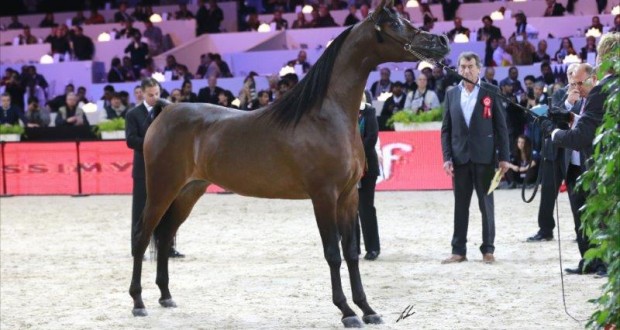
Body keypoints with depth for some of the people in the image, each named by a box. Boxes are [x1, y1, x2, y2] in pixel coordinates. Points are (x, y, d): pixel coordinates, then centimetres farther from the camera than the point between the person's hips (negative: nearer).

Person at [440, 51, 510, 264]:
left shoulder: (491, 92, 1)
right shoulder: (452, 94, 9)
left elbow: (501, 125, 0)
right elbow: (446, 129, 9)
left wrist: (504, 157, -5)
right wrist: (447, 157, -1)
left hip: (484, 157, -2)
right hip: (460, 157, 3)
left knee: (486, 204, 2)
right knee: (460, 205, 5)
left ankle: (488, 249, 8)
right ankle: (458, 250, 10)